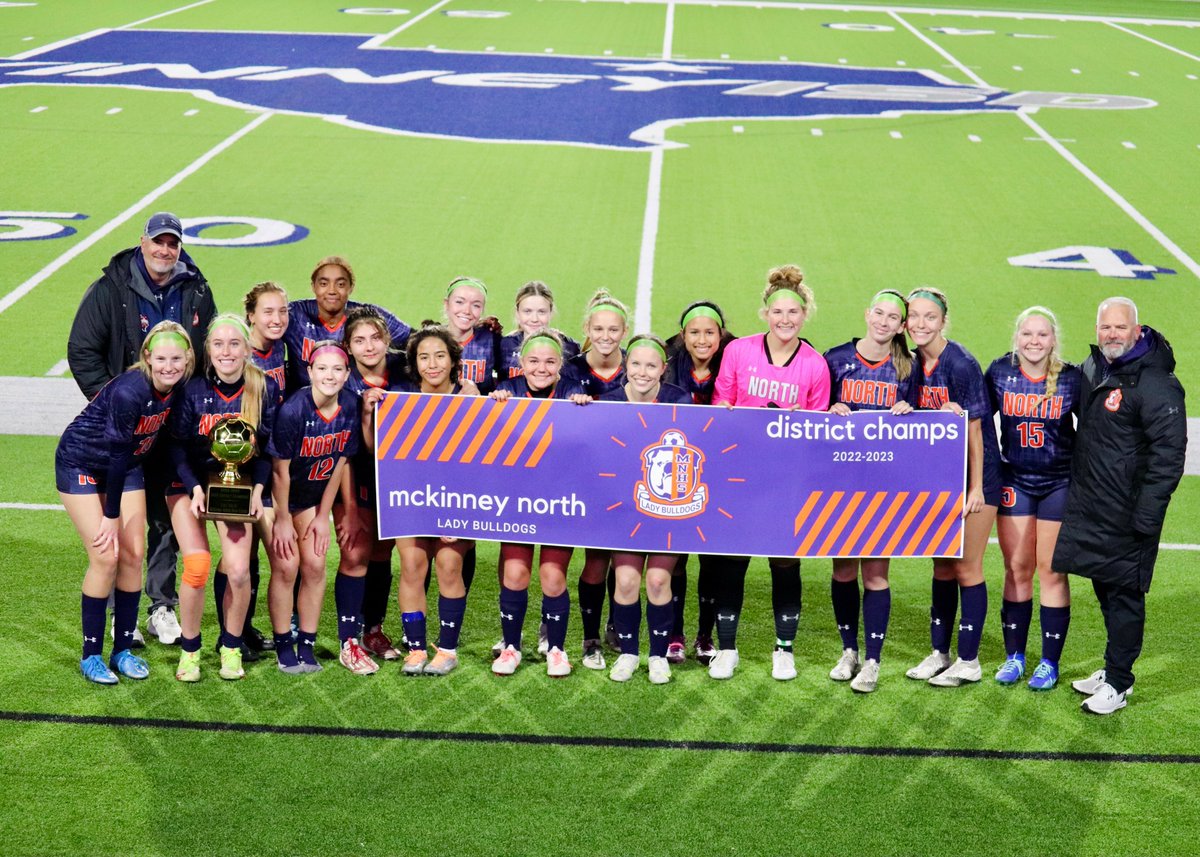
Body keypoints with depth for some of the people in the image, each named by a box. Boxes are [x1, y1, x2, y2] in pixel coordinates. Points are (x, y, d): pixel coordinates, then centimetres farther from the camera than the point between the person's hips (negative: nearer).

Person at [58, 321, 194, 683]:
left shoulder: (180, 388, -13)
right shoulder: (129, 391, -33)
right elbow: (117, 452, -27)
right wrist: (110, 516, -20)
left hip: (125, 466, 6)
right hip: (81, 464, -6)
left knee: (134, 554, 0)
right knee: (105, 556, -12)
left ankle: (123, 649, 12)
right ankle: (91, 654, 1)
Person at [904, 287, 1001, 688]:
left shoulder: (961, 365, -18)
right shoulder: (915, 364, 4)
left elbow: (974, 431, -16)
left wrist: (975, 488, -15)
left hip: (975, 476, -7)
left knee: (966, 568, -1)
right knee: (942, 565, 13)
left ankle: (969, 661, 9)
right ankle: (939, 652, 22)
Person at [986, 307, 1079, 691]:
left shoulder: (1072, 378, -7)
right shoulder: (1000, 372, -3)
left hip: (1059, 484, -2)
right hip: (1014, 482, 2)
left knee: (1052, 571, 3)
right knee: (1017, 569, 7)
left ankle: (1050, 663, 13)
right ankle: (1014, 656, 18)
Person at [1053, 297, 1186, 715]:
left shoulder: (1156, 384, -17)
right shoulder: (1093, 367, 9)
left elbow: (1169, 454, -19)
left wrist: (1146, 516, -20)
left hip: (1128, 515, -8)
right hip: (1089, 507, 8)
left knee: (1124, 593, 0)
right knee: (1104, 586, 17)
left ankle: (1117, 683, 10)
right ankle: (1115, 668, 31)